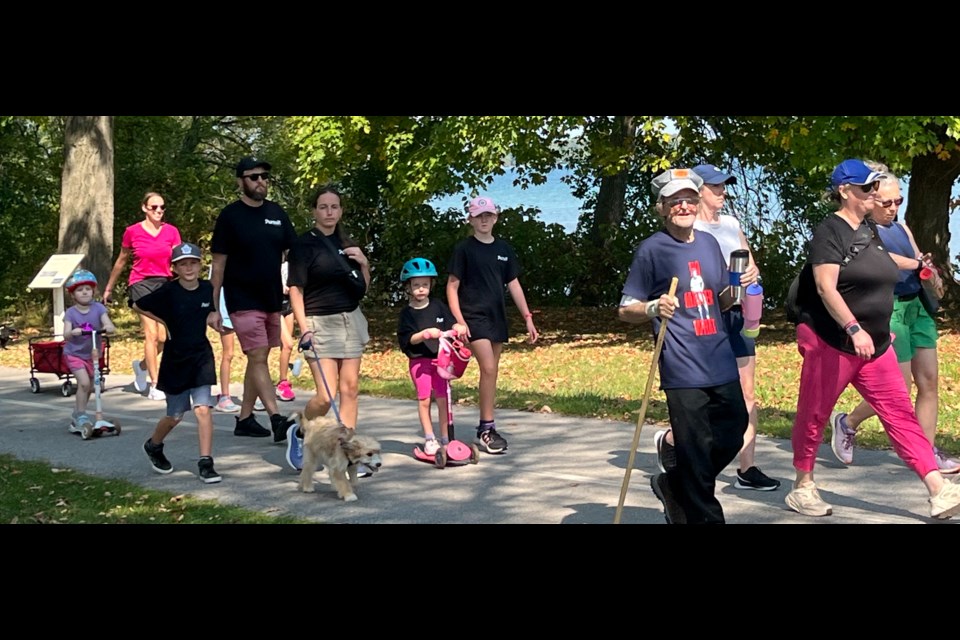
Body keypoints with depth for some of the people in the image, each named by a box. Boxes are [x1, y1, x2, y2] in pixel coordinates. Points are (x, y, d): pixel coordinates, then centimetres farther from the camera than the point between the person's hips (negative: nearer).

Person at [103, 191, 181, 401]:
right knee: (151, 333, -13)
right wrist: (109, 288, 19)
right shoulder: (132, 232, 0)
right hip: (141, 283, -3)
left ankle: (142, 365, 30)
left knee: (163, 338, -2)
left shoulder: (171, 231, 5)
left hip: (165, 283, 3)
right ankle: (154, 386, -8)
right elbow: (121, 261, 12)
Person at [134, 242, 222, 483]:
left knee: (203, 408, -10)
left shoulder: (208, 289, -3)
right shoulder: (168, 292, -13)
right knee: (175, 416, 10)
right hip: (175, 359, -2)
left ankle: (206, 463, -4)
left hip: (201, 356, 2)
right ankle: (153, 446, 40)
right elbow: (138, 306, 0)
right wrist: (165, 321, -1)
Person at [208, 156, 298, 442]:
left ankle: (244, 418, 20)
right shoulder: (230, 216, -5)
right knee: (258, 359, -10)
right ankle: (277, 421, -15)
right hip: (243, 302, -5)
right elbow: (219, 265, -4)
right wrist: (213, 308, -6)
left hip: (272, 300, 5)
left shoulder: (276, 213, 8)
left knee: (258, 360, 10)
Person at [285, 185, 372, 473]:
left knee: (350, 388, 3)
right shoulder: (304, 244, -6)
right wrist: (304, 328, -19)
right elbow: (296, 290, -10)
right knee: (326, 396, -10)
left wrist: (364, 263, -2)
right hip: (320, 322, -6)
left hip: (351, 319, 6)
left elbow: (364, 288, 16)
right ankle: (299, 433, 19)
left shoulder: (348, 244, 12)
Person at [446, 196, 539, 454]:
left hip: (497, 317, 5)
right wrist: (459, 321, -15)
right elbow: (452, 287, -5)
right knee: (488, 369, -16)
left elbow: (514, 284, 13)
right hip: (474, 317, -5)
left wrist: (528, 317, 7)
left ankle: (485, 430, 16)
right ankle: (487, 429, -8)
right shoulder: (464, 249, -3)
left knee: (491, 373, 8)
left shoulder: (504, 249, 11)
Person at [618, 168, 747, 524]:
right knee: (696, 453, -2)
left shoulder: (709, 243, 12)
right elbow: (626, 310, -3)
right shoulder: (652, 249, -4)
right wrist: (653, 308, -23)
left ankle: (673, 486, 34)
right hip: (683, 371, -6)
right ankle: (705, 517, 17)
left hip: (721, 363, 6)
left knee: (731, 438, 12)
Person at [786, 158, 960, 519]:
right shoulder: (829, 232, -12)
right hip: (831, 343, -8)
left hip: (875, 344, 8)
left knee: (900, 414, 2)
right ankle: (802, 488, 16)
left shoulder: (869, 230, 13)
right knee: (814, 416, 3)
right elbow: (826, 288, -22)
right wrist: (854, 329, -31)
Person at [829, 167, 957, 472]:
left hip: (917, 306, 8)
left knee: (929, 381, 5)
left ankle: (927, 452, 12)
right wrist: (917, 264, -29)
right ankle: (847, 423, 18)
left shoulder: (902, 228, 15)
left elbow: (922, 263, 12)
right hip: (890, 310, -8)